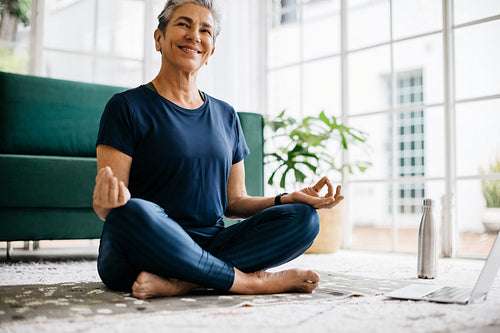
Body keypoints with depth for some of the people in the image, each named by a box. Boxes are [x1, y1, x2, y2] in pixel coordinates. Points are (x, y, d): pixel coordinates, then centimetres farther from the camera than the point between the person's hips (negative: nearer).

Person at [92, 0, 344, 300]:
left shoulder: (226, 116, 17)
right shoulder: (128, 107, 1)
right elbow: (105, 208, -6)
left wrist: (289, 199, 0)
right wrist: (108, 201, -31)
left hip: (210, 247, 5)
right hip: (142, 250, -5)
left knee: (303, 218, -15)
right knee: (132, 212, -38)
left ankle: (178, 283, -28)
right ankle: (251, 281, -22)